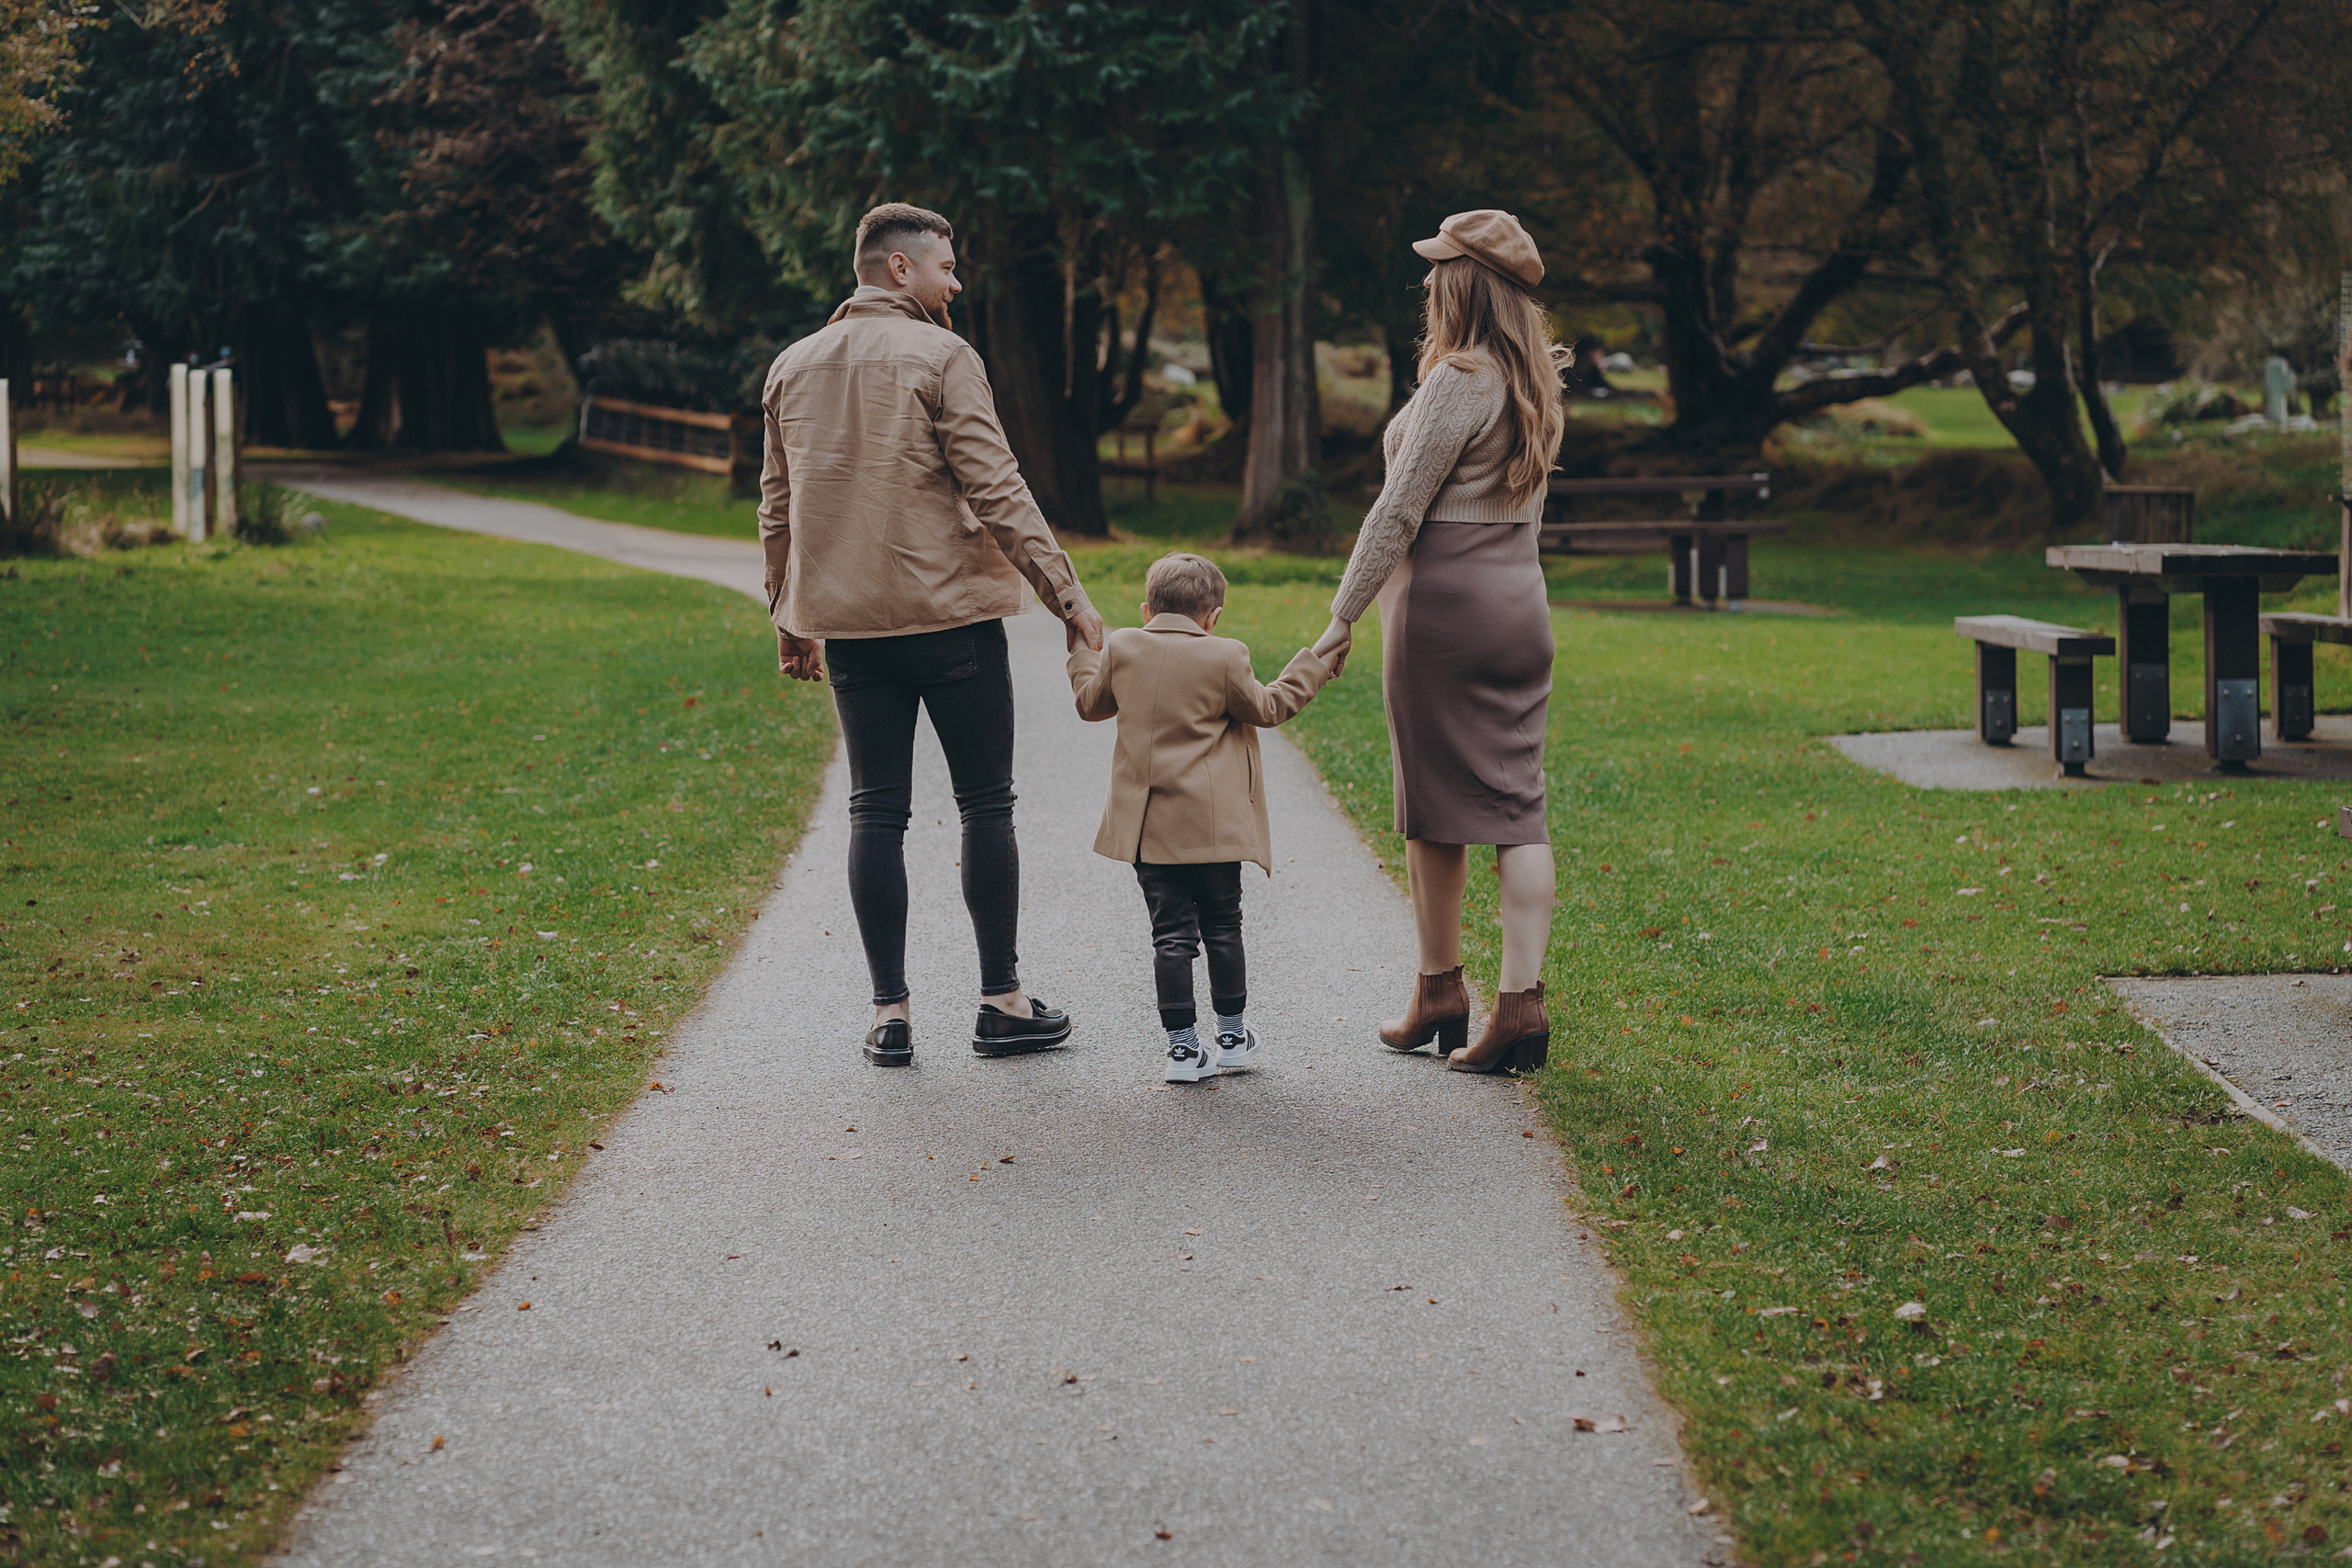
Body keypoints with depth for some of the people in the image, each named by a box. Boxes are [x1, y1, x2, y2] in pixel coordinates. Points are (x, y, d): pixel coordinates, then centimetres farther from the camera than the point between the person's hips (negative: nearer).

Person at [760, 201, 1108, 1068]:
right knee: (985, 805, 5)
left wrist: (789, 616, 26)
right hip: (952, 612, -5)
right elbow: (997, 491, -13)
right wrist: (1067, 594, -9)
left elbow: (777, 506, 17)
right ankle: (1002, 1002, 8)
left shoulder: (792, 368, 11)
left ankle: (890, 1012, 6)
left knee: (876, 813, 7)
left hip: (847, 621, 5)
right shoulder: (940, 358, -8)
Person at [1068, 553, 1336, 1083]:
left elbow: (1091, 704, 17)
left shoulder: (1121, 648, 2)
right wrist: (1313, 666, 16)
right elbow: (1265, 709, 4)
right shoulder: (1224, 657, -7)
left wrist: (1082, 653, 35)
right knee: (1222, 928, 12)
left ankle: (1183, 1046, 2)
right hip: (1213, 824, -2)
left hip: (1148, 826, 2)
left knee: (1171, 934, 4)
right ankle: (1233, 1035, 21)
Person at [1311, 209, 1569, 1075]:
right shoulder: (1534, 383, 11)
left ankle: (1440, 994, 14)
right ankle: (1520, 1003, -4)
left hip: (1440, 600, -7)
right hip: (1519, 603, 8)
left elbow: (1400, 509, -15)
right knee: (1516, 804, 2)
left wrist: (1343, 614, -12)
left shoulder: (1458, 380, -14)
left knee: (1434, 808, 4)